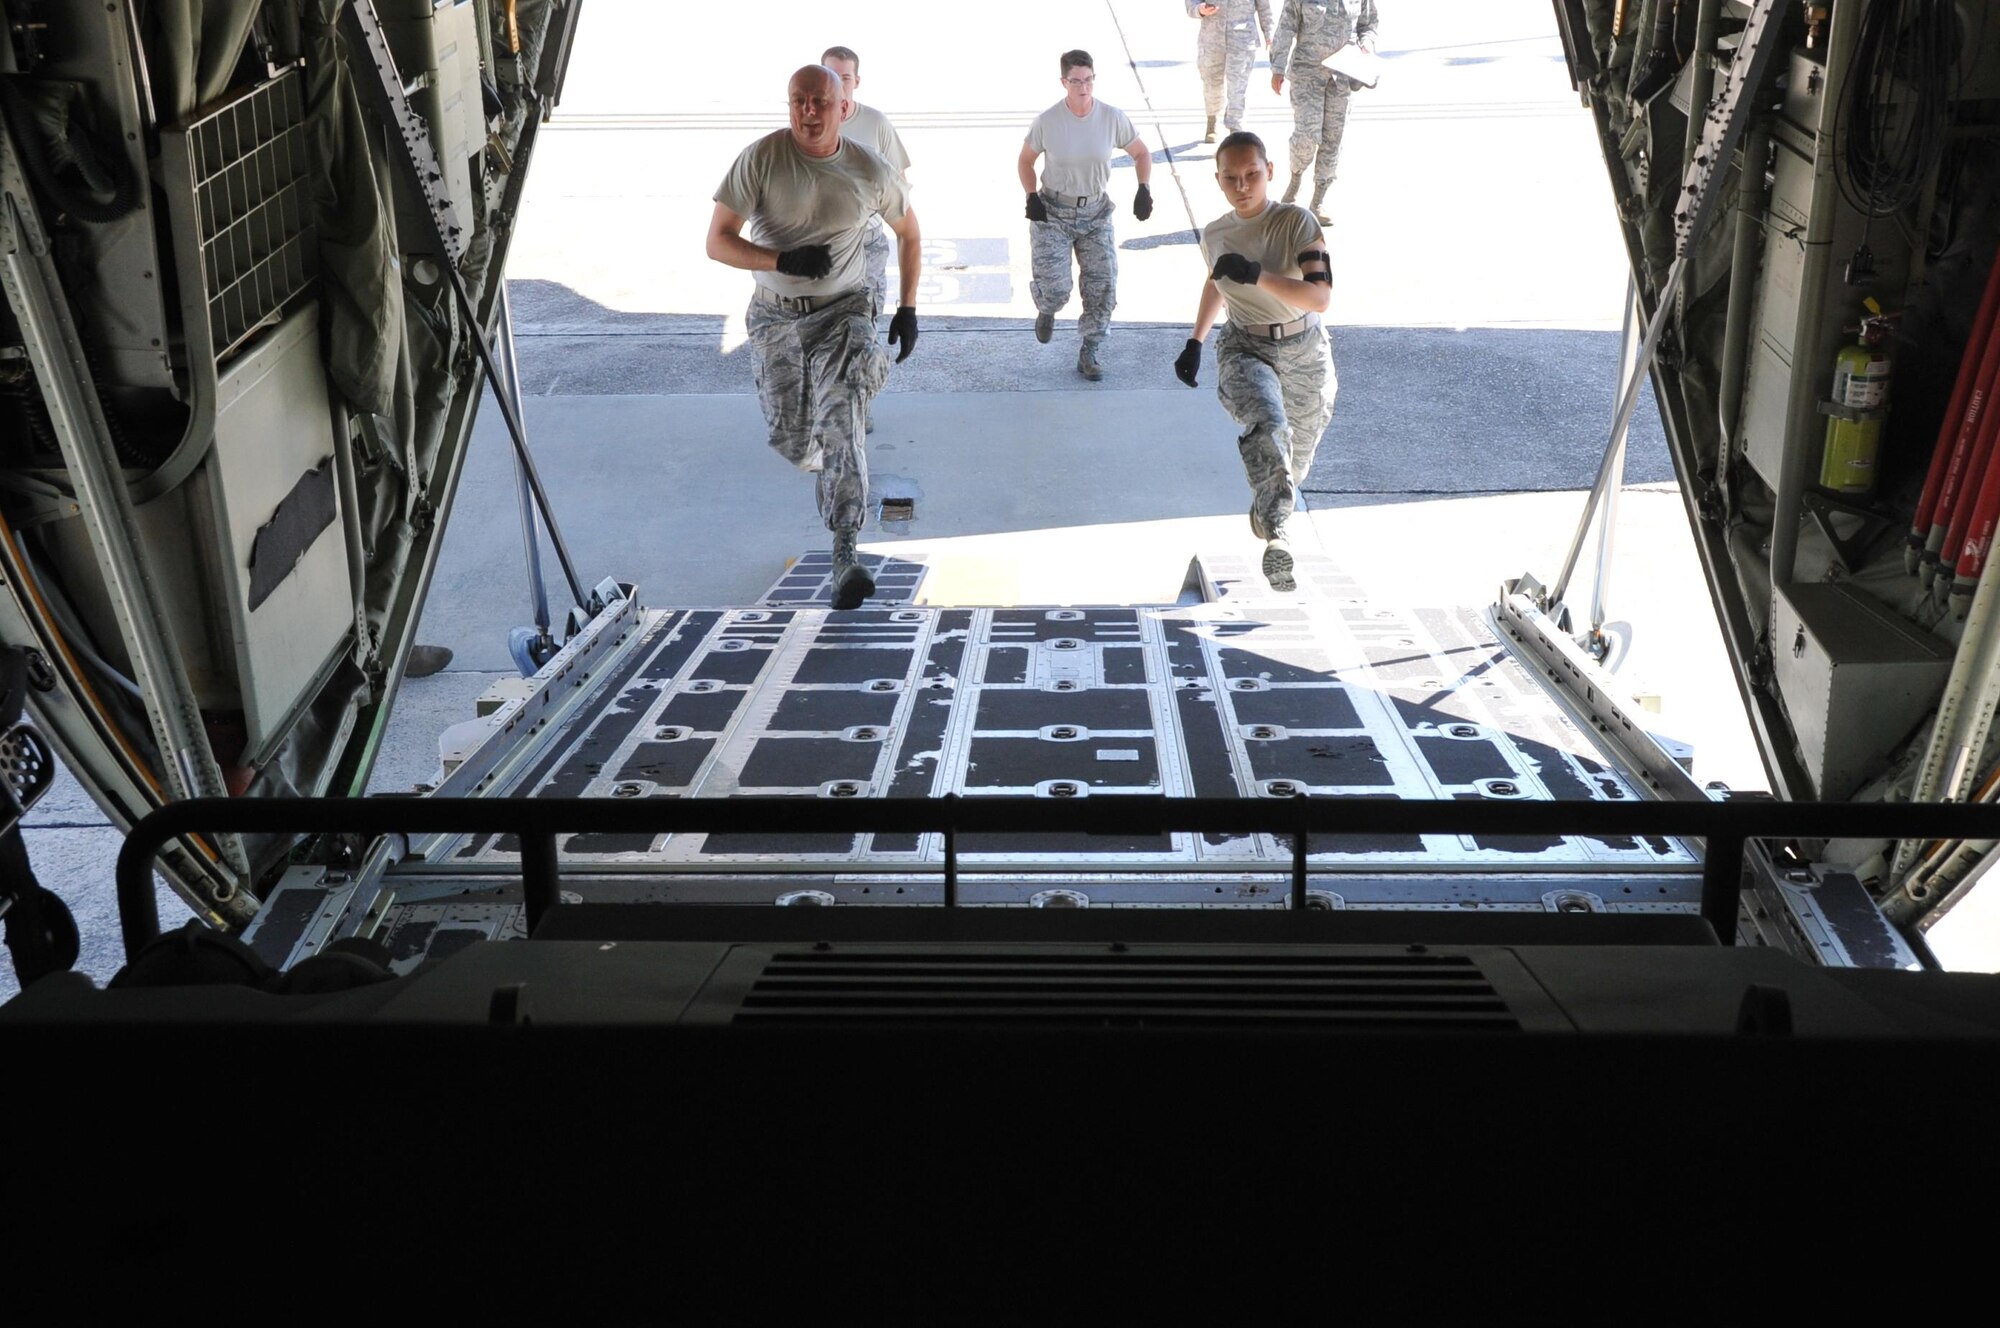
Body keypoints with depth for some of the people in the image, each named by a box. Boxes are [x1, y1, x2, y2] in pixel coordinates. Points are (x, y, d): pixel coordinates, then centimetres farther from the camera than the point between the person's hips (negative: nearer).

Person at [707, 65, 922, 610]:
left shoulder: (872, 172, -6)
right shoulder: (761, 158, -11)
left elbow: (908, 232, 12)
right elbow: (718, 241, -12)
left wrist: (908, 307, 6)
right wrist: (783, 261, -26)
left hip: (843, 310, -1)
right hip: (776, 315, 1)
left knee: (841, 421, -22)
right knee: (789, 438, 6)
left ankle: (846, 555, -25)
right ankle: (823, 470, 45)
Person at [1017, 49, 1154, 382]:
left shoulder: (1113, 118, -9)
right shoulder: (1046, 121, -12)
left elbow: (1141, 153, 5)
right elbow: (1025, 160, 3)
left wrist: (1144, 189, -11)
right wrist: (1031, 196, -11)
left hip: (1096, 212, 2)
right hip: (1053, 213, -2)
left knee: (1103, 285, -3)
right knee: (1053, 288, -14)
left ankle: (1089, 353, 15)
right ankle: (1046, 310, 26)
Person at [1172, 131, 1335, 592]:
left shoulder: (1297, 221, -13)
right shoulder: (1213, 235, 0)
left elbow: (1320, 297, -23)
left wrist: (1257, 275, -34)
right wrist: (1196, 341, 21)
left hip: (1304, 350, 0)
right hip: (1245, 347, 0)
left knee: (1298, 454, 16)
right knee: (1267, 426, -33)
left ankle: (1269, 513, 47)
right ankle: (1276, 536, -41)